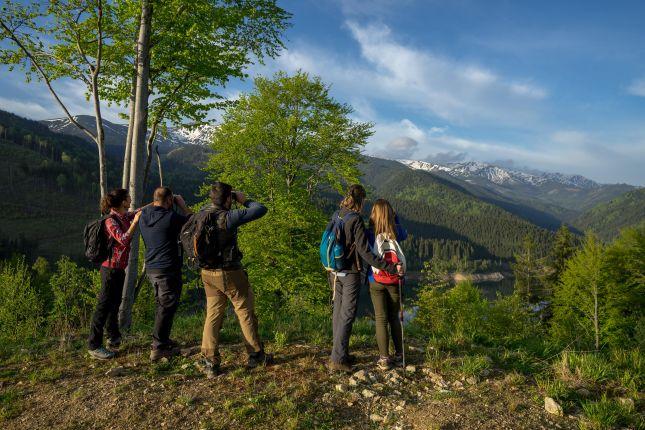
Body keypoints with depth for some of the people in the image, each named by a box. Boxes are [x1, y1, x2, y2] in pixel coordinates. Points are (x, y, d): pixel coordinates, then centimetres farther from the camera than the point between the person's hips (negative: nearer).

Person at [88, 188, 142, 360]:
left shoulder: (124, 216, 6)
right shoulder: (111, 220, -18)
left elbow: (140, 211, 21)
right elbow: (123, 240, -28)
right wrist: (135, 222, -23)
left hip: (119, 268, 9)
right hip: (111, 268, -9)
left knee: (114, 303, 22)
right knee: (104, 305, -2)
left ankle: (114, 338, 39)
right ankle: (94, 346, 8)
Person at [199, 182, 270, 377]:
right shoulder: (228, 217, -20)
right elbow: (260, 209, -18)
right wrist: (244, 200, -2)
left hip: (208, 272, 6)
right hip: (229, 273, -6)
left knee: (213, 315, 13)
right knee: (246, 313, 10)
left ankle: (210, 362, 14)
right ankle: (256, 355, 24)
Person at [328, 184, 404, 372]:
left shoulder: (336, 216, 5)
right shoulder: (356, 220, -18)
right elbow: (365, 253, -22)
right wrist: (391, 267, -21)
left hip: (335, 272, 8)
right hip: (350, 273, -8)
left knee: (339, 312, 15)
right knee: (347, 315, 0)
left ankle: (340, 354, 26)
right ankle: (337, 359, 4)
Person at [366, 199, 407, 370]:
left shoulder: (369, 233, -13)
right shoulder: (396, 231, -7)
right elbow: (404, 234, 17)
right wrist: (395, 218, 15)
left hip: (376, 281, -2)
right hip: (394, 280, 2)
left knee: (381, 319, 7)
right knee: (394, 318, 16)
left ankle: (384, 358, 11)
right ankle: (399, 355, 24)